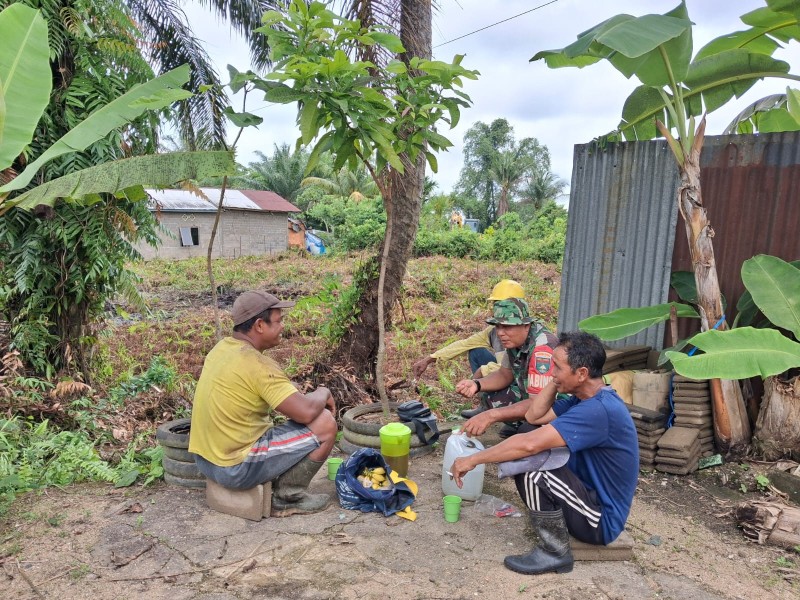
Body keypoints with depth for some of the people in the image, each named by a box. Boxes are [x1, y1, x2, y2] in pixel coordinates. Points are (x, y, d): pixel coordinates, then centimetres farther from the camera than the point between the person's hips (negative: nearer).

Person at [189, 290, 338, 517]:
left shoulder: (222, 348, 5)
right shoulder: (257, 364, -23)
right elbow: (306, 412, -26)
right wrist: (323, 393, -4)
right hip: (236, 467, -9)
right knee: (325, 424, -9)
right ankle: (287, 496, 4)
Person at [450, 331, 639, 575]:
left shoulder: (599, 410, -30)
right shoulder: (588, 397, 0)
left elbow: (529, 444, -34)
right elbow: (534, 415, 4)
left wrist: (472, 460, -25)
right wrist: (556, 380, -7)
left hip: (602, 519, -9)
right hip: (590, 495, 9)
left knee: (533, 469, -27)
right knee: (519, 457, 2)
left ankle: (555, 552, -8)